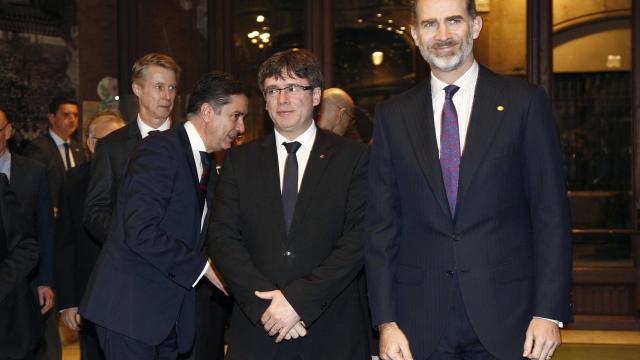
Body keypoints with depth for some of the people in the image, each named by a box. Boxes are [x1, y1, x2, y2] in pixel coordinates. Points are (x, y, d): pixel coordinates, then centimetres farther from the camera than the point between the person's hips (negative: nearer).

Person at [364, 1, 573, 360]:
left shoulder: (525, 102, 0)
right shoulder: (393, 115, 6)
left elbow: (551, 213, -2)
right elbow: (382, 224, 5)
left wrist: (549, 313, -7)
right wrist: (386, 320, -1)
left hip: (506, 317, -1)